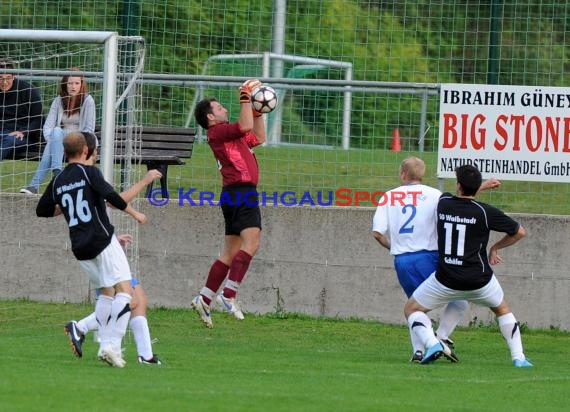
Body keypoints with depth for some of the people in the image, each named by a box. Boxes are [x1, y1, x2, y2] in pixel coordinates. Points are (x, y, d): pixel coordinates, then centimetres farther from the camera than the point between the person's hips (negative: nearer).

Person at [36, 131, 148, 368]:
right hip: (102, 240, -7)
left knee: (107, 291, 21)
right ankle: (112, 346, -22)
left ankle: (104, 345, 12)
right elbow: (110, 195, -18)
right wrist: (134, 213, -7)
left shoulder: (58, 181, 11)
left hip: (80, 248, 7)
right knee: (124, 290, -8)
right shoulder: (89, 172, -5)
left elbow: (42, 210, 19)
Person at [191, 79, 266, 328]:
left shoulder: (229, 134, 25)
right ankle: (229, 295, -27)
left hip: (235, 195, 10)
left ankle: (204, 299, 12)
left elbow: (258, 137, 35)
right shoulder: (217, 132, -4)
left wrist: (258, 112, 29)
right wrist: (245, 100, -9)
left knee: (230, 252, 12)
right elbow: (245, 126, -20)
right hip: (241, 191, -10)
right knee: (251, 242, -21)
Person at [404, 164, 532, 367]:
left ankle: (432, 343, -9)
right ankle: (518, 357, 17)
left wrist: (481, 186, 35)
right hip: (479, 281, 0)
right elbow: (519, 232, 0)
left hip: (446, 280, 0)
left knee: (412, 309, 16)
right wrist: (495, 248, 14)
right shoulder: (486, 212, -11)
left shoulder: (443, 202, -3)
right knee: (502, 309, 27)